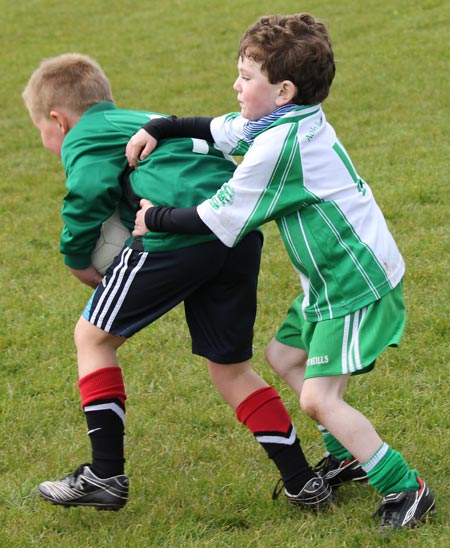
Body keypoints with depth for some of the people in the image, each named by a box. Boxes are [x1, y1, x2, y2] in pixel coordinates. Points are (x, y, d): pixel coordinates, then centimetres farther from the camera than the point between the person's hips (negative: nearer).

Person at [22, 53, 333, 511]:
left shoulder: (84, 139, 9)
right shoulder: (139, 122, 34)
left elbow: (90, 192, -11)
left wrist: (78, 259, 6)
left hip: (180, 234, -8)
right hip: (241, 236, 8)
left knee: (93, 336, 10)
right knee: (231, 369, 20)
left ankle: (106, 475, 9)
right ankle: (303, 483, 18)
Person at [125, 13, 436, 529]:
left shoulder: (280, 145, -26)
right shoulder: (290, 120, 4)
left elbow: (218, 219, -20)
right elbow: (215, 129, 19)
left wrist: (155, 218, -6)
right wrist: (157, 129, 6)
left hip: (357, 285, -11)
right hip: (333, 279, 11)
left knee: (318, 397, -13)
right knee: (283, 356, 21)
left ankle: (404, 489, -5)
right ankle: (349, 455, 32)